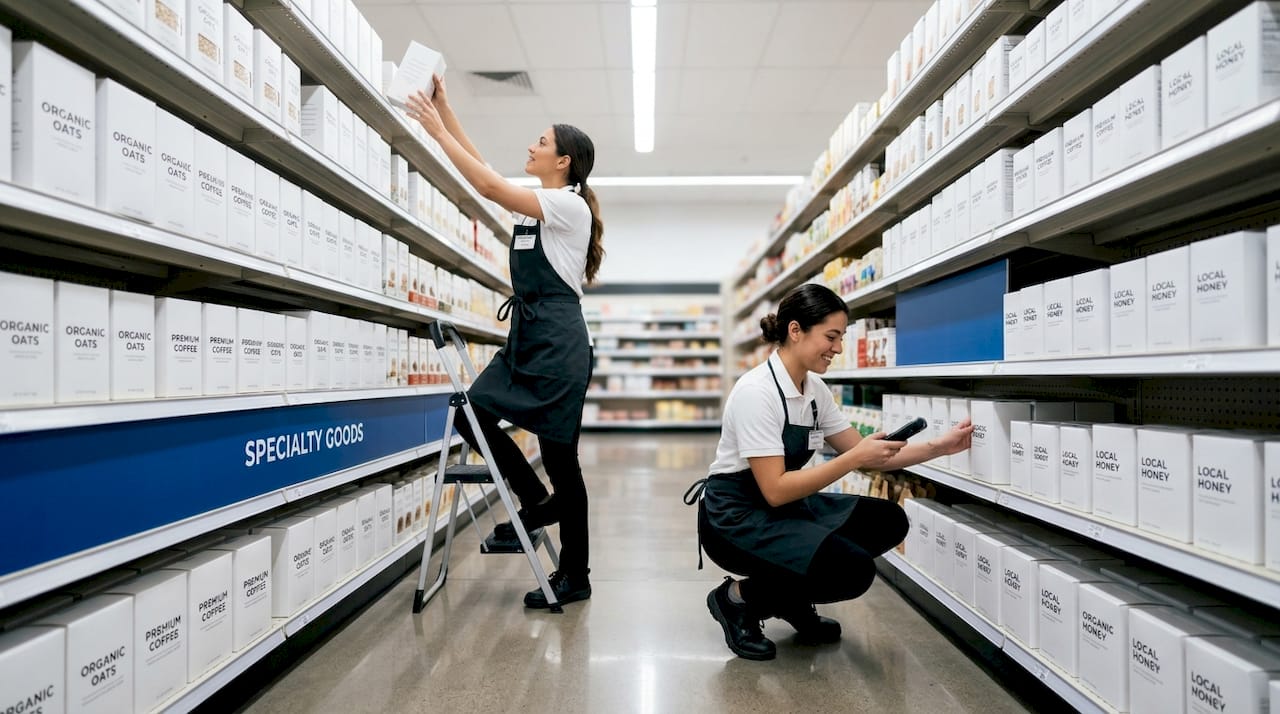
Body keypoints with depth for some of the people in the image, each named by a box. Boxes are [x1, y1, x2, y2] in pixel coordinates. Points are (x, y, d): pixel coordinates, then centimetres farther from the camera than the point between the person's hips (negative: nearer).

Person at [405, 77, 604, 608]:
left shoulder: (570, 205, -8)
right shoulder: (534, 204, 18)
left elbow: (491, 188, -17)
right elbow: (482, 167, 22)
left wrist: (438, 131, -10)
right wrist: (445, 110, 18)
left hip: (559, 340, -9)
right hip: (525, 335, 9)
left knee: (560, 455, -3)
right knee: (473, 411, -1)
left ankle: (575, 576, 12)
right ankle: (536, 500, 14)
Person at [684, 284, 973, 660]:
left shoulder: (814, 389, 2)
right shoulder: (756, 391, -25)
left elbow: (864, 455, 7)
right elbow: (775, 489, -27)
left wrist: (938, 446, -3)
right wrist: (855, 458, -27)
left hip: (783, 503, 9)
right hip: (734, 517, -8)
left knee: (887, 521, -1)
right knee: (853, 569, -22)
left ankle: (793, 600, 14)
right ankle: (738, 598, 0)